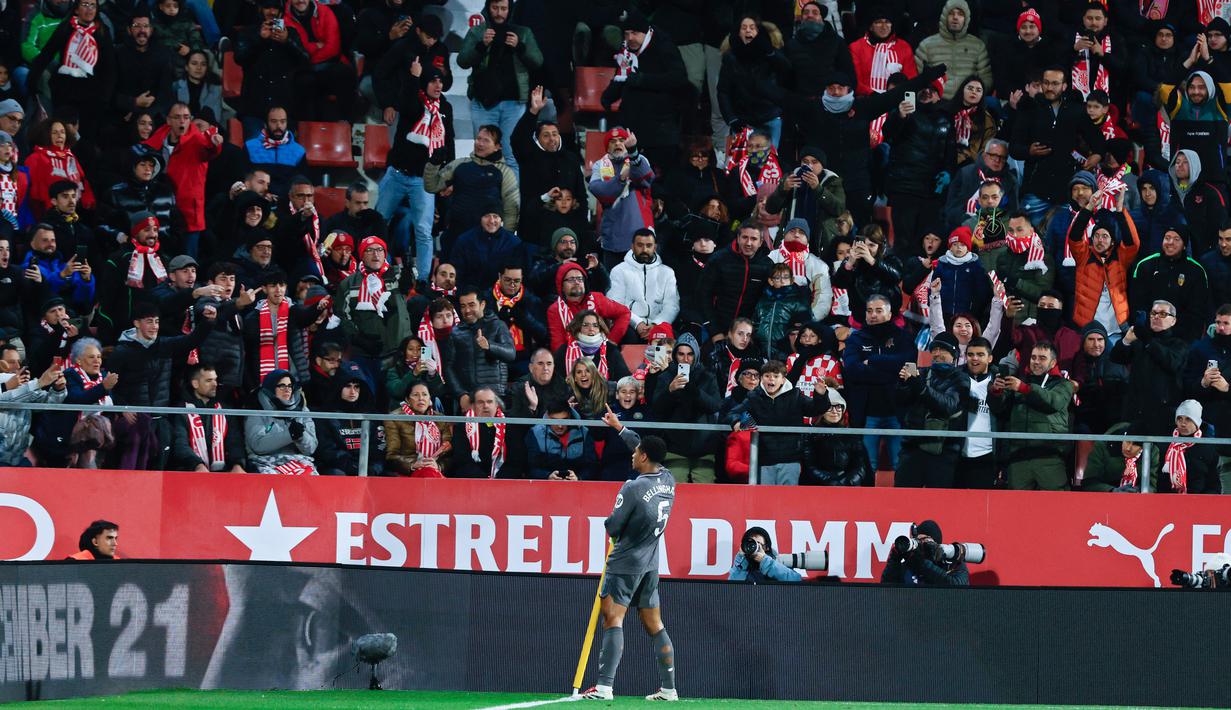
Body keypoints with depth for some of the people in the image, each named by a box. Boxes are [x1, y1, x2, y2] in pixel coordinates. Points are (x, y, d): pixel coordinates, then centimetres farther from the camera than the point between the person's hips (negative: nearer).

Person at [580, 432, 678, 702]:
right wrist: (621, 429, 33)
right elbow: (652, 454, 23)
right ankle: (668, 688, 14)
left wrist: (609, 521, 11)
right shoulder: (668, 480, 2)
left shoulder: (633, 488, -19)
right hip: (650, 564, 8)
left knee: (613, 618, -11)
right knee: (654, 625, 12)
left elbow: (613, 528, -14)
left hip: (627, 562, -7)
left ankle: (604, 686, -21)